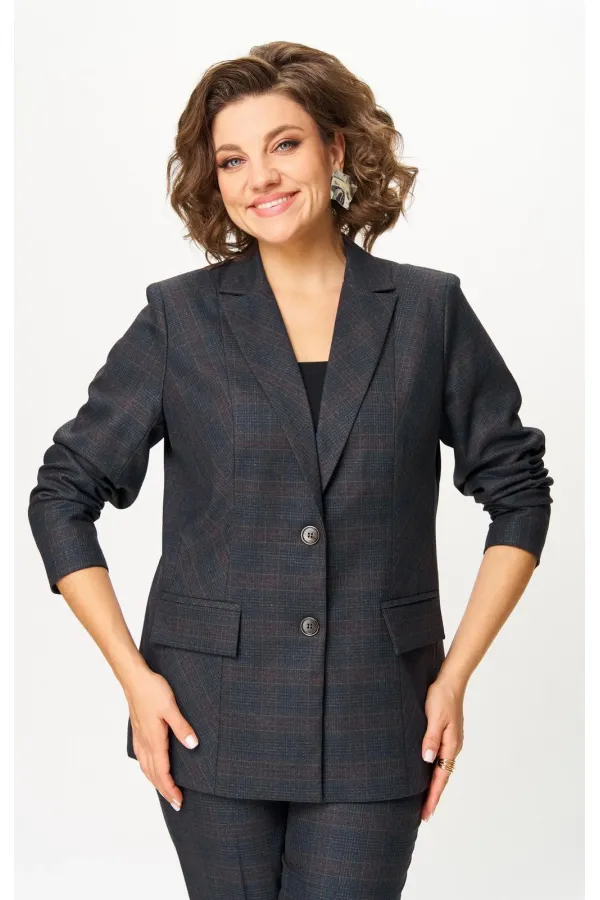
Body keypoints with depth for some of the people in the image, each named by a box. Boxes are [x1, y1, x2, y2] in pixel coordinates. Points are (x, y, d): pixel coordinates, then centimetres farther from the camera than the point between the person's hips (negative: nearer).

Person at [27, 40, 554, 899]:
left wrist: (455, 676, 1)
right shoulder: (180, 317, 0)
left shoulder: (430, 310, 2)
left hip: (372, 728, 0)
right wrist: (133, 674, -4)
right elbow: (63, 494, 4)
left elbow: (518, 490, 8)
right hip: (213, 720, 0)